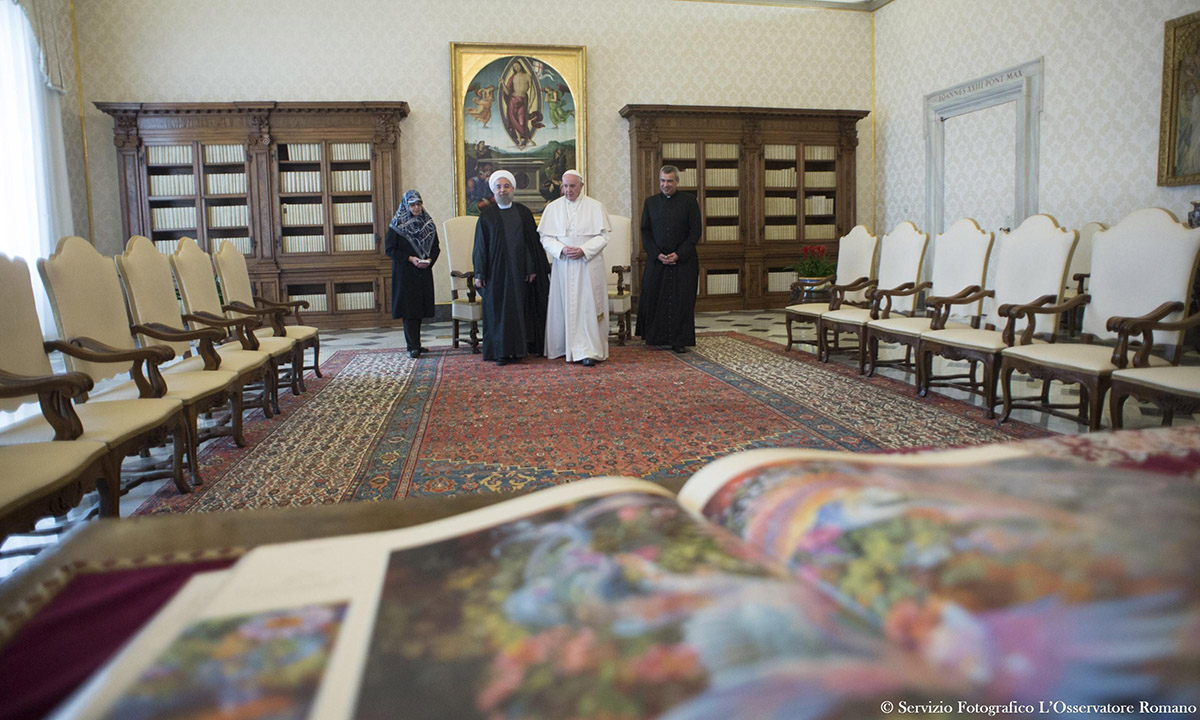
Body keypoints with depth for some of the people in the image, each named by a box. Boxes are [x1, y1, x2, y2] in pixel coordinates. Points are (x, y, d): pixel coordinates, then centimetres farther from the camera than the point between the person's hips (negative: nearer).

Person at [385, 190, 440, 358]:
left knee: (420, 307, 7)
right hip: (405, 272, -4)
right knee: (409, 308, -6)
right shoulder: (398, 224, -4)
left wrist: (429, 260, -7)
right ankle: (412, 347, -4)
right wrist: (410, 258, -16)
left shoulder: (428, 223, 9)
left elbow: (435, 247, 12)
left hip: (424, 272, 5)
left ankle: (416, 344, 16)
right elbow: (389, 249, -6)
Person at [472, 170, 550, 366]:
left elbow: (532, 242, 7)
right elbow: (481, 245, 2)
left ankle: (517, 349, 12)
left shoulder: (523, 212, 8)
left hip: (519, 270, 1)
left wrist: (532, 268, -2)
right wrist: (479, 274, -4)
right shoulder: (487, 215, 5)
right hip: (497, 270, -1)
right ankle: (500, 351, 6)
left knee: (519, 309, 4)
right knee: (498, 310, 0)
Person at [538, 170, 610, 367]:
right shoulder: (552, 208, 7)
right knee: (564, 306, 4)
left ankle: (588, 351, -5)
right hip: (562, 266, 2)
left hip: (588, 265, -2)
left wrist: (583, 250, -15)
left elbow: (603, 236, -2)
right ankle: (568, 347, 14)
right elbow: (546, 237, 4)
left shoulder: (595, 207, 2)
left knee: (587, 305, -6)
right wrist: (561, 249, -14)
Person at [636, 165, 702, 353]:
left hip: (683, 260, -2)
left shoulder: (689, 200, 1)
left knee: (681, 300, -1)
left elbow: (696, 230, -3)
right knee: (653, 298, 3)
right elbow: (645, 231, 6)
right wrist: (657, 254, -8)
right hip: (656, 260, 2)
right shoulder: (650, 202, 8)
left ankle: (679, 341, 7)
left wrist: (679, 254, -11)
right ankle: (654, 337, 17)